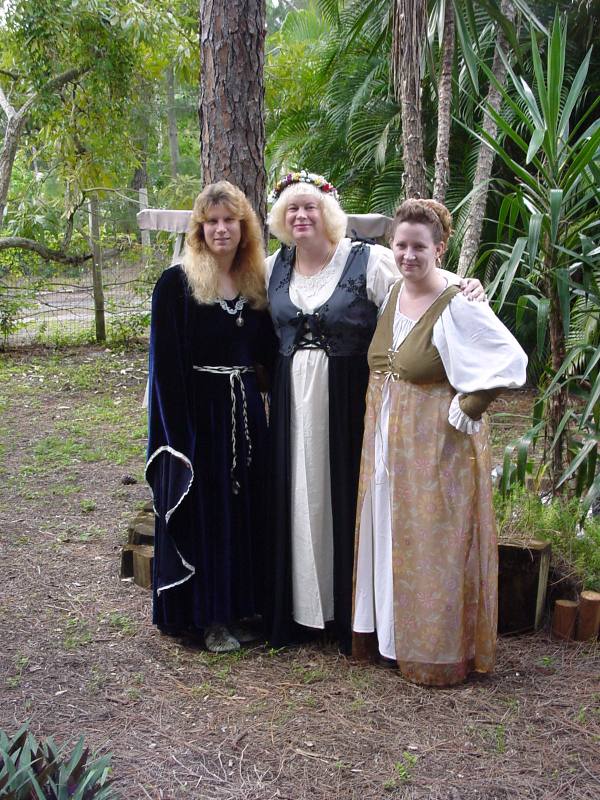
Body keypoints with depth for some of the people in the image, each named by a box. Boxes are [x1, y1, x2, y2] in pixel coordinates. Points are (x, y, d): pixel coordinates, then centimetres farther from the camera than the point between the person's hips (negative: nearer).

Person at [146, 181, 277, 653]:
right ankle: (208, 616, 16)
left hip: (245, 413, 5)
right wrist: (177, 435, -15)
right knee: (202, 511, 3)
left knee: (245, 509, 12)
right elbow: (166, 366, -10)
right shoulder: (177, 284, -7)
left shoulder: (256, 283, 8)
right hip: (197, 414, -5)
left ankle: (240, 604, 27)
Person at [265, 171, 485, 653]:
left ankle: (349, 612, 17)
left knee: (345, 494, 2)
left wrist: (464, 286, -29)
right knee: (296, 498, 9)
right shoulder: (273, 268, 9)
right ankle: (298, 607, 23)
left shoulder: (367, 261, -8)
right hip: (292, 398, 5)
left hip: (347, 398, -4)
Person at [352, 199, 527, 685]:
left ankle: (442, 653, 15)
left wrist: (470, 407, -17)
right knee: (392, 537, 15)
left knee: (435, 548, 1)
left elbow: (511, 358, -17)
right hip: (388, 443, 7)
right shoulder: (390, 295, 6)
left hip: (437, 445, -7)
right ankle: (396, 637, 30)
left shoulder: (457, 305, -16)